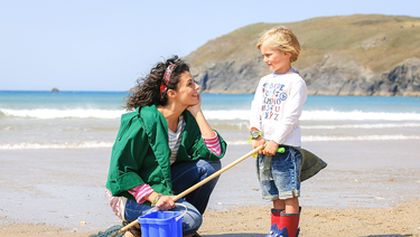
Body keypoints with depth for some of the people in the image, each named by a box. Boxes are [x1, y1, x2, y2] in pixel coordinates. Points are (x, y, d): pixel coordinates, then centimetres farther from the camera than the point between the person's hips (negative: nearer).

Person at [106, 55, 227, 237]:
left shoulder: (187, 120, 1)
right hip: (130, 196, -8)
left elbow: (215, 152, -10)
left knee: (210, 165, -8)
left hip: (162, 186, 8)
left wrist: (197, 112, -9)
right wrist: (154, 197, -30)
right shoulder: (144, 121, -22)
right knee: (190, 219, -27)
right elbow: (120, 170, -21)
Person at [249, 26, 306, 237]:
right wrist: (256, 135, -6)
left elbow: (291, 116, -14)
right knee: (275, 196, 12)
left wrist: (275, 141, -18)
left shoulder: (295, 82, -6)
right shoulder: (265, 81, 16)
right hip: (264, 146, 7)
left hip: (285, 146, -7)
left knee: (289, 195, -5)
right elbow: (255, 109, 8)